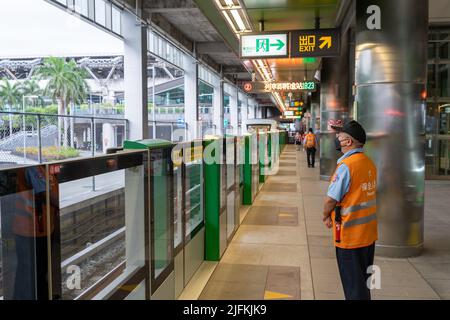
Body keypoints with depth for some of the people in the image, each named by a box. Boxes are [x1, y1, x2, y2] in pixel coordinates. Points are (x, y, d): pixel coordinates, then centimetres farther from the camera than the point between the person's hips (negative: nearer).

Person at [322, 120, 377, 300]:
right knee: (364, 280, 21)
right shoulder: (370, 163, 4)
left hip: (350, 235, -8)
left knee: (353, 286, 6)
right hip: (369, 233, 8)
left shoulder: (346, 165, -21)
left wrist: (326, 216, -2)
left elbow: (331, 199, -18)